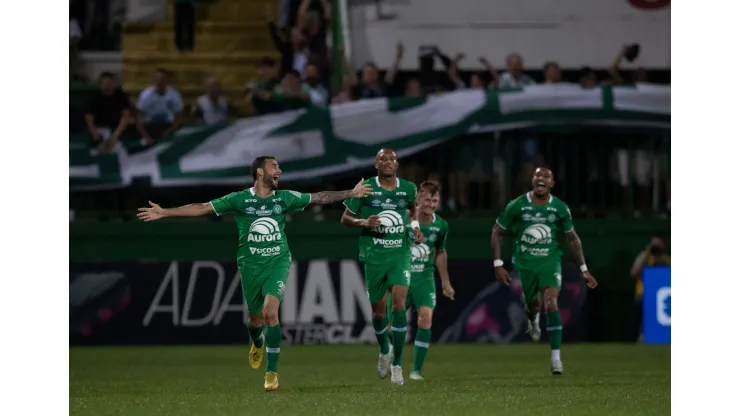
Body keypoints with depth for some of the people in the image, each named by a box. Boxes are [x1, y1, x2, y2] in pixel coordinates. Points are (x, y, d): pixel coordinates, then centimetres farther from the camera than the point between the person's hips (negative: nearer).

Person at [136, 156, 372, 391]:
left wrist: (351, 193, 10)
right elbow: (202, 208, -3)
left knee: (271, 311, -20)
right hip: (250, 266, 0)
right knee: (256, 319, 7)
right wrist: (164, 212, -8)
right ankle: (258, 344, 47)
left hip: (278, 262, 0)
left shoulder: (285, 198, 3)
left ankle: (272, 371, -12)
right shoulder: (239, 200, -3)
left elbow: (319, 198, 12)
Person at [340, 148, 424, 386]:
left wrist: (415, 226, 6)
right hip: (374, 256, 0)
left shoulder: (408, 189, 1)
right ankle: (384, 351, 40)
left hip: (400, 254, 0)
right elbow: (345, 218, 2)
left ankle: (397, 364, -10)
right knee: (378, 311, 8)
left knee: (399, 302, -18)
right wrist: (364, 222, -18)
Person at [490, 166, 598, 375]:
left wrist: (584, 269, 5)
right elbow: (496, 232, 2)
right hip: (524, 263, 1)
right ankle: (533, 319, 53)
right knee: (533, 306, 11)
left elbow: (572, 238, 8)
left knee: (551, 304, -19)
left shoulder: (560, 208, -4)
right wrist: (498, 264, -5)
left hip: (550, 262, -1)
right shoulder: (516, 206, -7)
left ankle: (555, 357, -18)